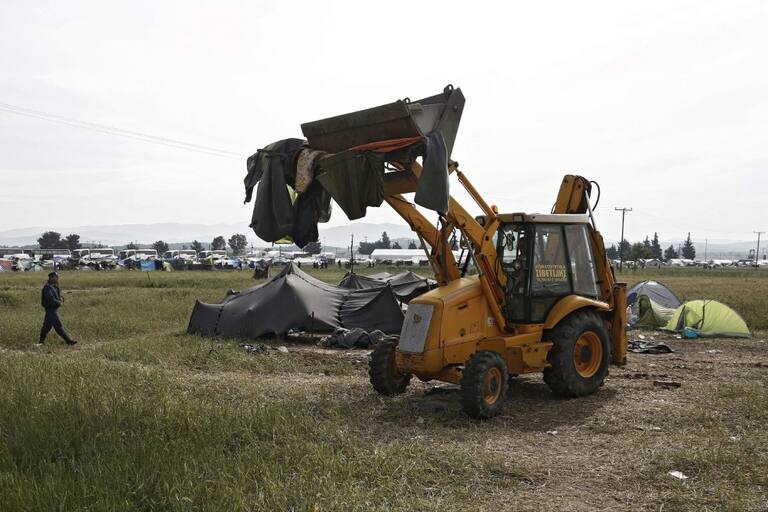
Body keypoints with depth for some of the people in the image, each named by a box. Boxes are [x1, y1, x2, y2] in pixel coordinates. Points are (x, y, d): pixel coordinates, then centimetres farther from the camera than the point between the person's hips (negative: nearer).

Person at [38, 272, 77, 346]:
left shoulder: (54, 286, 14)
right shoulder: (47, 288, -17)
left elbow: (58, 296, 21)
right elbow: (51, 300, -24)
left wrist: (61, 299, -2)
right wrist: (59, 303, -10)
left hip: (54, 309, 10)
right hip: (51, 309, -10)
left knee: (47, 326, 14)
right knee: (58, 326, -8)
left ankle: (41, 341, 20)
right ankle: (68, 341, -9)